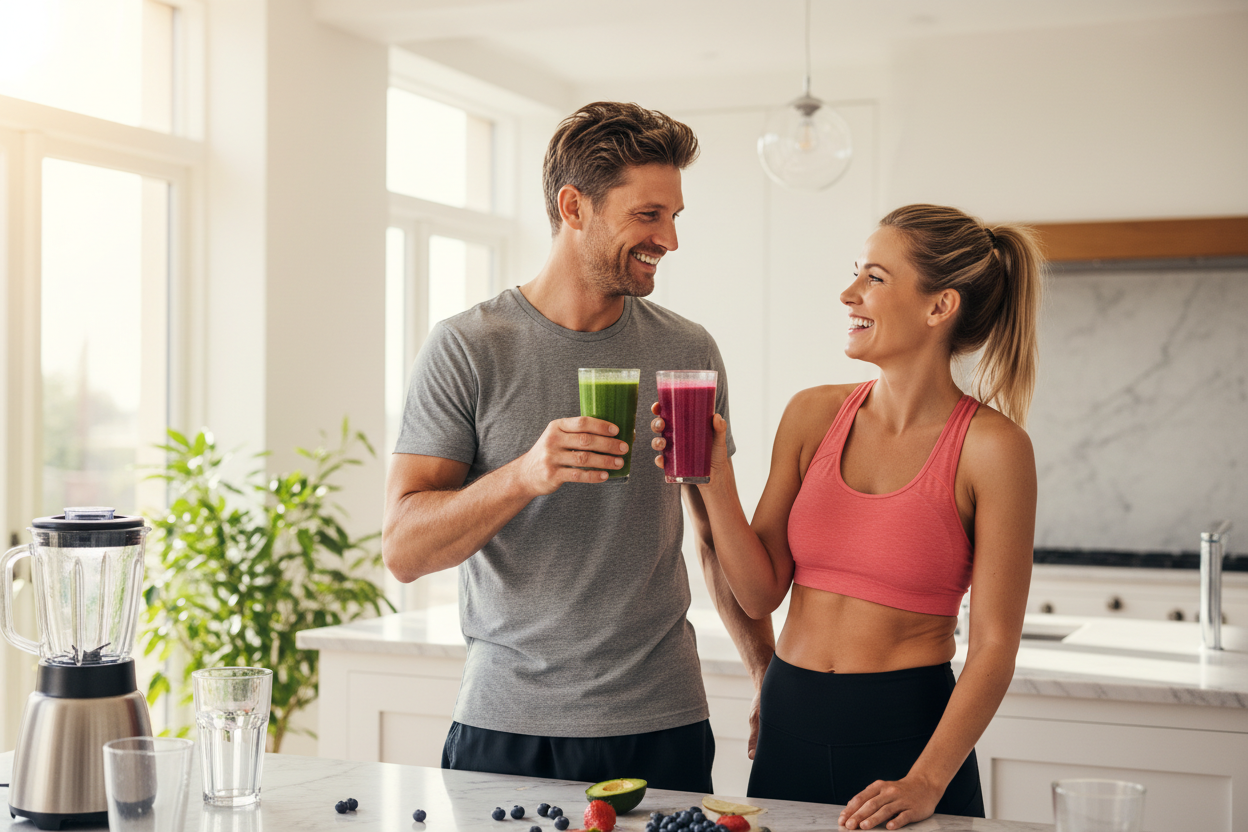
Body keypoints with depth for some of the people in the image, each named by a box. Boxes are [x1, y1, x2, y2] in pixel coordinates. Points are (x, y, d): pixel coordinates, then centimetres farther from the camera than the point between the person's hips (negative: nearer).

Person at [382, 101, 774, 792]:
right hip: (504, 723, -2)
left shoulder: (690, 352, 4)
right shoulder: (466, 348, -5)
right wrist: (525, 475, -25)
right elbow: (404, 549, -10)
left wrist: (771, 677, 10)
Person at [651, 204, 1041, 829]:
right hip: (790, 725, 4)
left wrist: (926, 782, -17)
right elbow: (760, 594, 1)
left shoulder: (991, 446, -10)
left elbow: (994, 646, -10)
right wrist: (715, 482, -11)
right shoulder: (813, 415, 2)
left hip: (909, 733, -4)